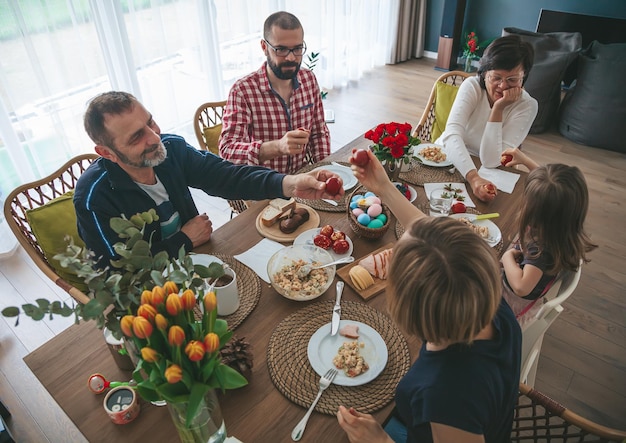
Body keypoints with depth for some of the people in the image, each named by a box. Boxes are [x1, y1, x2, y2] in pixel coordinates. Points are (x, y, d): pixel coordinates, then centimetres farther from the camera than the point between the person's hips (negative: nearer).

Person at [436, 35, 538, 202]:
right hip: (447, 157, 0)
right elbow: (452, 133, -31)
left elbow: (490, 161, -21)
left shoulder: (527, 106, -12)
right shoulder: (472, 86, -13)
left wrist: (498, 109, -25)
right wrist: (473, 178, -45)